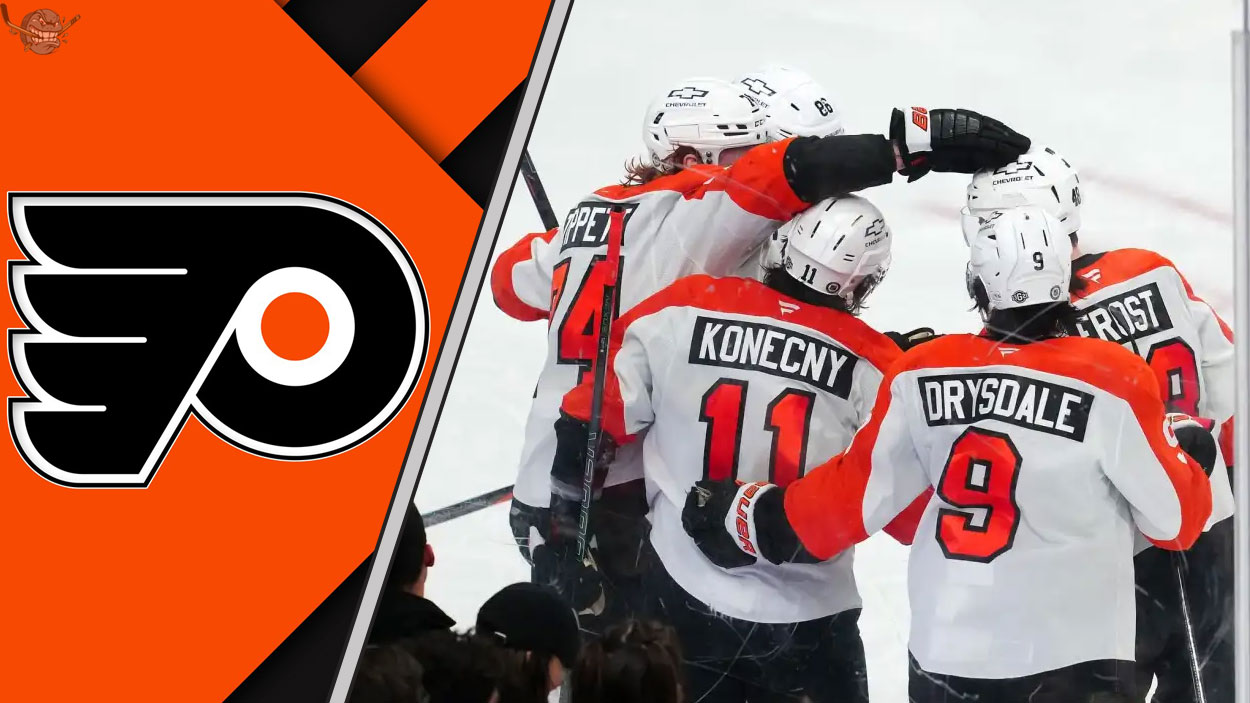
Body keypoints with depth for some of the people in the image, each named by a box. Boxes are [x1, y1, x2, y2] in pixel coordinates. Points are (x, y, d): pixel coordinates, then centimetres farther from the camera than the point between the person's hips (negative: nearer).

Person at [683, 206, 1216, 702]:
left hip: (944, 652, 5)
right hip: (1070, 658, -4)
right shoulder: (1111, 381, -13)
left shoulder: (921, 374, -2)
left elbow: (854, 499, 2)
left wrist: (745, 515, 17)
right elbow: (1174, 516, -4)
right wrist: (1188, 444, 16)